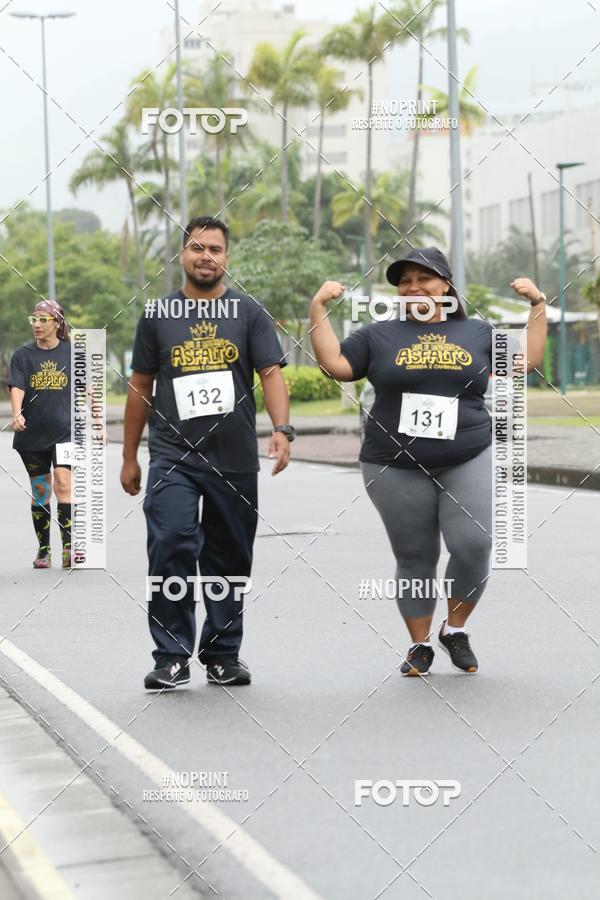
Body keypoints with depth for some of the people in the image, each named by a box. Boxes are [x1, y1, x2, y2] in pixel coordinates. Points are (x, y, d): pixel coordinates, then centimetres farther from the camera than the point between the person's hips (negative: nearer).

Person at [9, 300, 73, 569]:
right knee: (40, 491, 9)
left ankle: (68, 544, -16)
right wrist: (16, 414, -29)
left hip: (65, 430, -2)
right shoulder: (23, 355, 2)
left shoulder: (72, 353, 3)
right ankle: (43, 549, 20)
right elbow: (16, 387, -10)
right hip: (32, 434, 2)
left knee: (62, 482, -18)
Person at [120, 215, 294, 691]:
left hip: (235, 460, 1)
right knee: (171, 549, -16)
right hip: (173, 458, -1)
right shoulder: (158, 315, 8)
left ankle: (223, 655, 22)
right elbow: (141, 386, 13)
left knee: (230, 559, 9)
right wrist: (130, 456, 13)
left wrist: (281, 429, -22)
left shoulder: (249, 313, 4)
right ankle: (172, 656, -9)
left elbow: (272, 374, -4)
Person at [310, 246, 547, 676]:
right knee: (415, 559, 4)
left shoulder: (479, 333, 12)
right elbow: (334, 363, 1)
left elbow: (527, 360, 8)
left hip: (470, 462, 0)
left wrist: (538, 305, 5)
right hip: (398, 469, 0)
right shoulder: (380, 335, 8)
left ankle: (455, 629, 9)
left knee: (474, 545, -14)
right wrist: (319, 308, -1)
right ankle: (420, 645, 19)